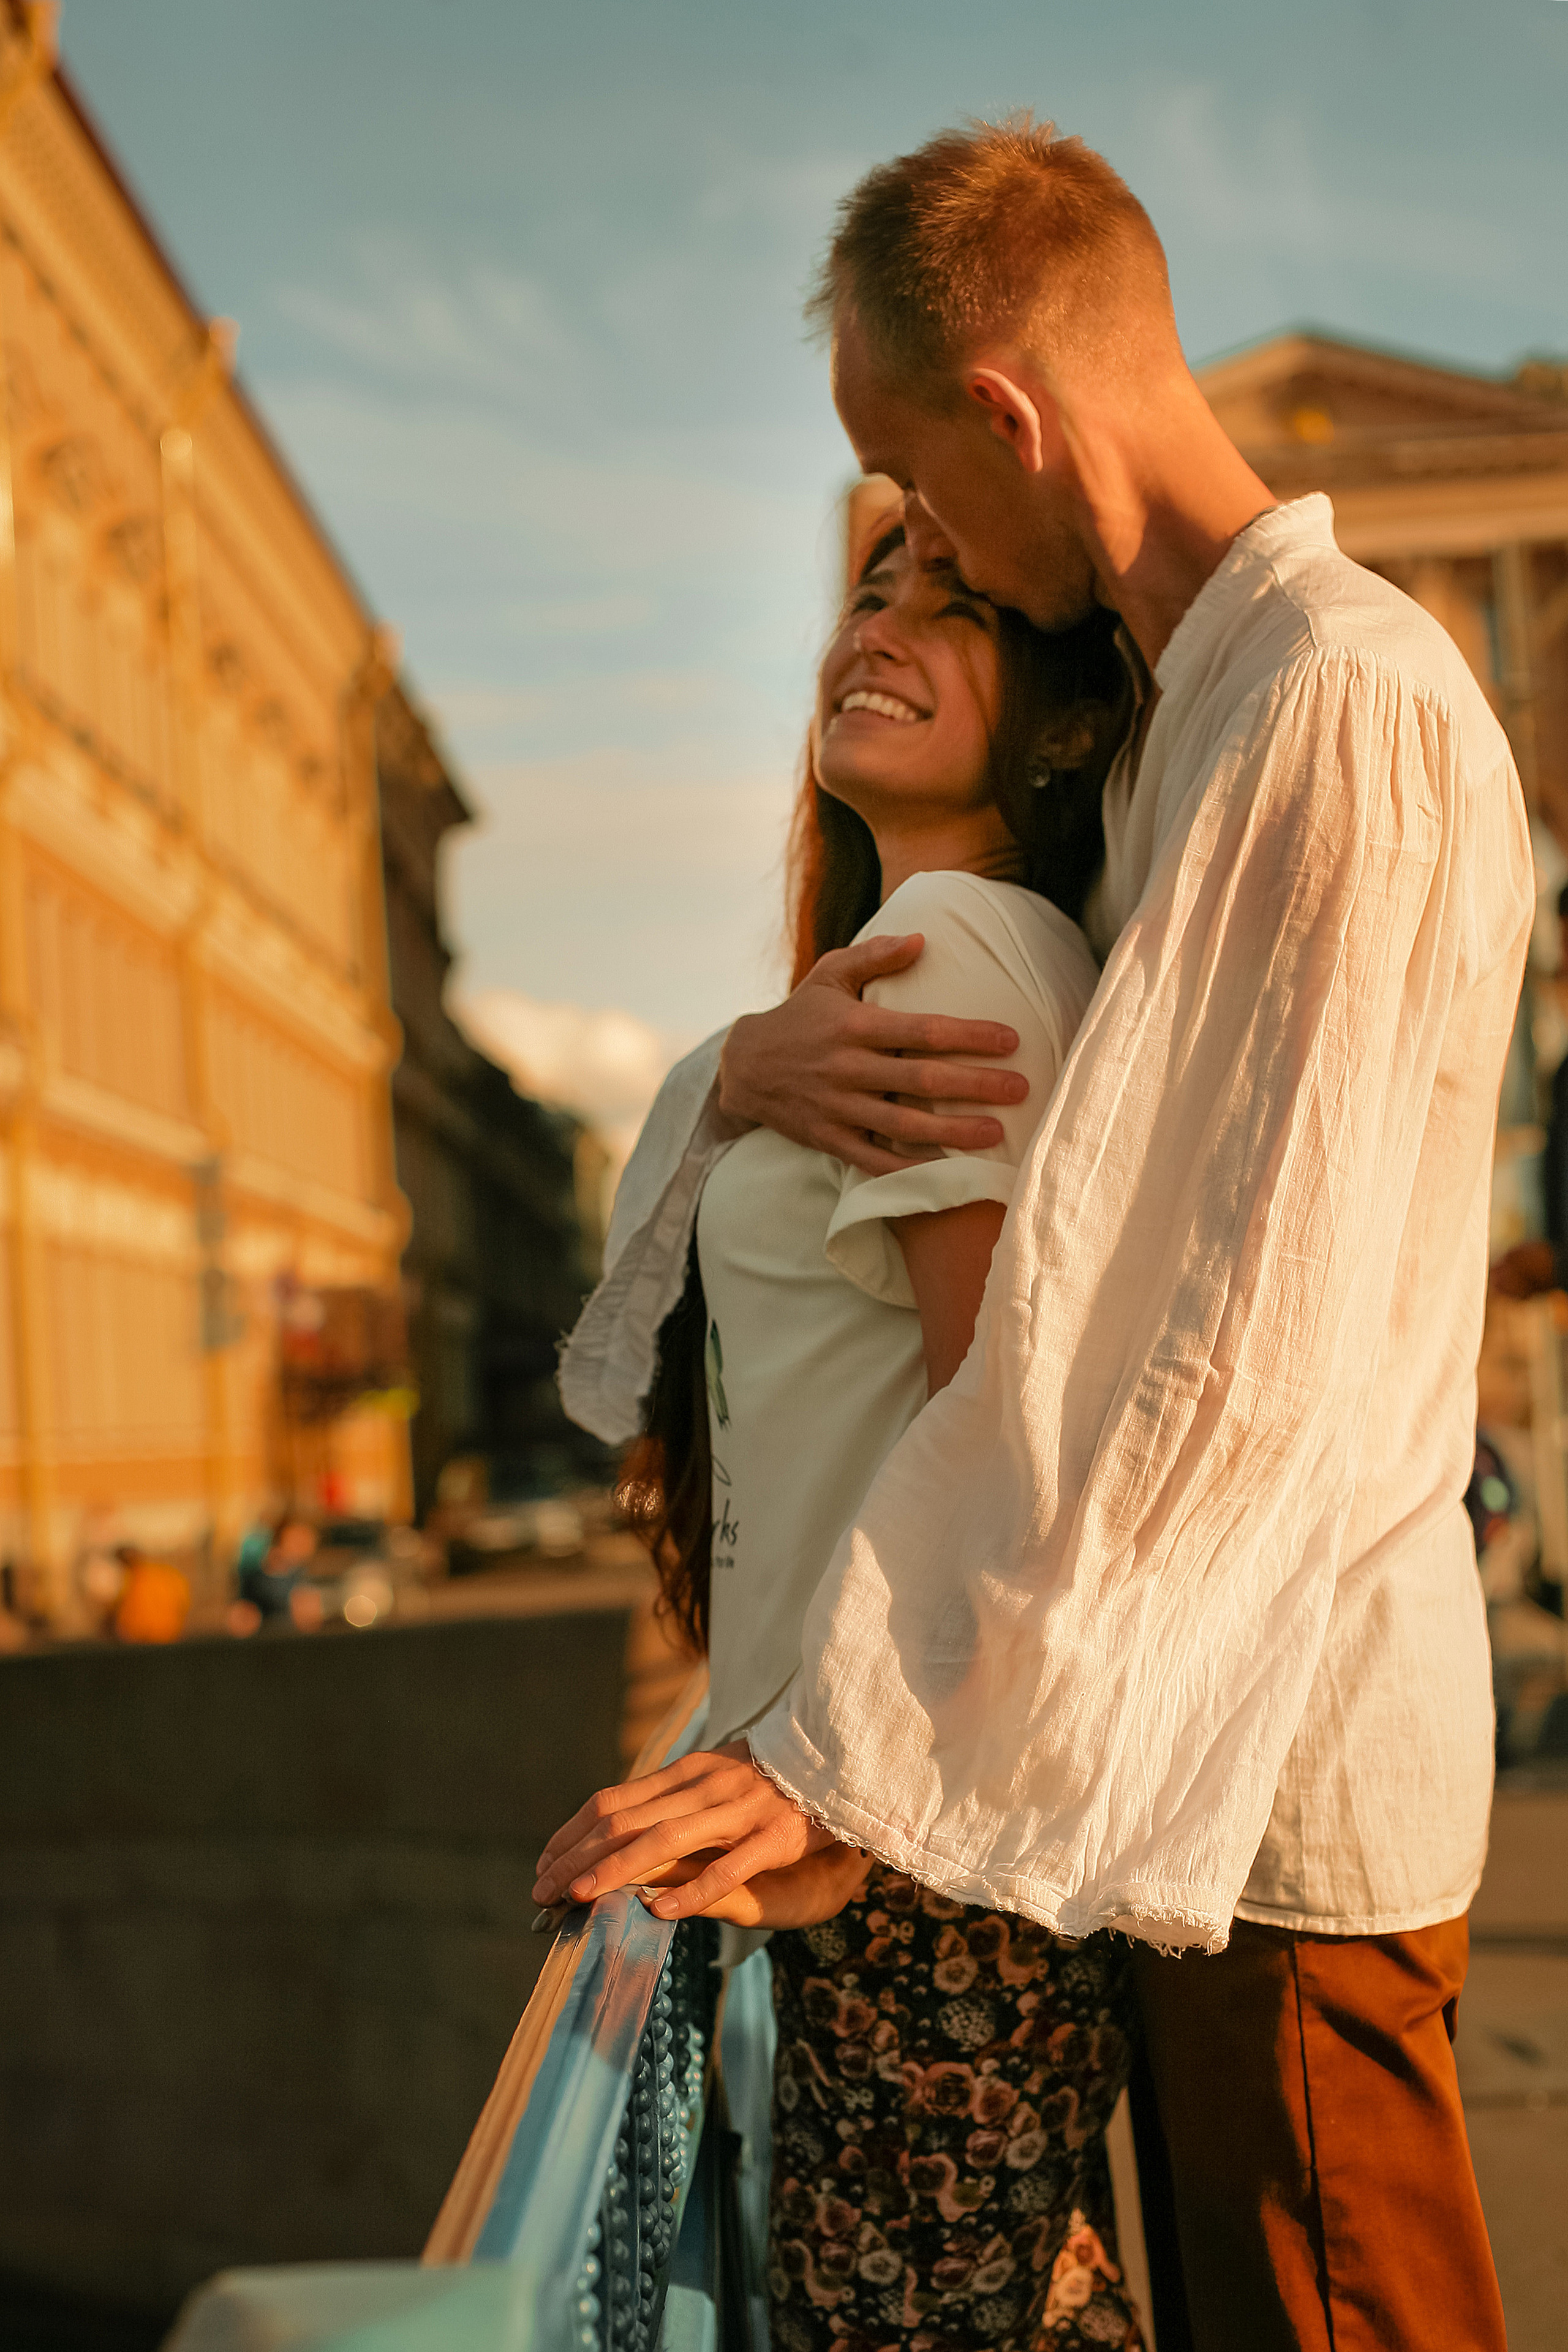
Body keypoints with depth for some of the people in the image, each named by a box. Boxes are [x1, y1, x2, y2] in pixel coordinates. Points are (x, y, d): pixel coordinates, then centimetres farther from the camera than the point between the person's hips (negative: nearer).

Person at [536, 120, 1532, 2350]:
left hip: (1282, 1758, -9)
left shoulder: (1348, 699, -18)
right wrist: (757, 1066, -7)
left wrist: (858, 1746, -24)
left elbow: (1247, 1341, -25)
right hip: (1193, 1740, 9)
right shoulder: (1182, 730, 14)